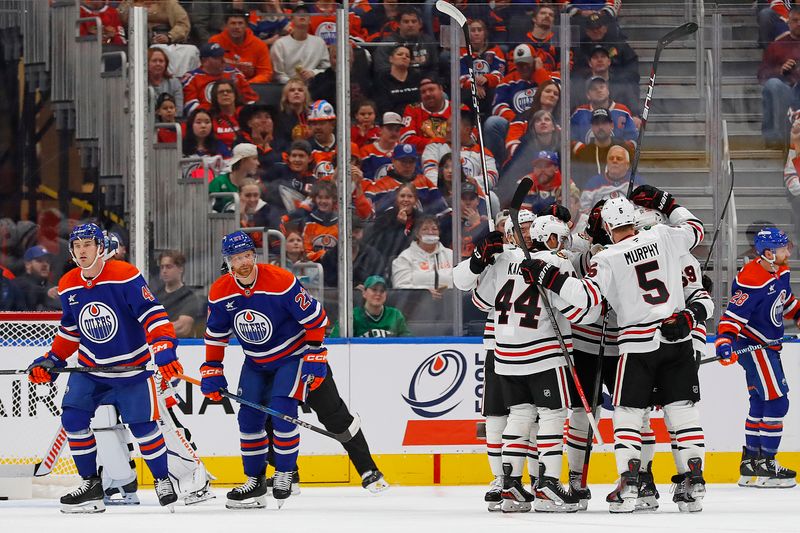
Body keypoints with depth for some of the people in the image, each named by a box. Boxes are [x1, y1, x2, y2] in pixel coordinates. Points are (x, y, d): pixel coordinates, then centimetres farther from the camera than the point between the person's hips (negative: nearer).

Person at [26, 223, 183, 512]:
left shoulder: (125, 276, -19)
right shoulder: (68, 287, 0)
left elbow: (152, 314, -22)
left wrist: (164, 350, -33)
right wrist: (51, 361, 6)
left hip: (132, 366, -5)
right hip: (91, 367, 5)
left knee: (142, 424, -8)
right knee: (73, 417, -10)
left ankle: (163, 479, 15)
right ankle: (90, 483, 3)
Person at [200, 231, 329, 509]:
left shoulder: (281, 282, -26)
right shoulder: (220, 293, -11)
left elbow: (315, 318, -17)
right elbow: (215, 334, 5)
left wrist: (315, 357, -16)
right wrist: (211, 370, 2)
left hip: (292, 355, -5)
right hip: (256, 362, 5)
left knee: (282, 412, -19)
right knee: (249, 417, 0)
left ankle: (284, 475, -2)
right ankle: (255, 482, 13)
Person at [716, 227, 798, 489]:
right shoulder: (751, 281, -26)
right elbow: (734, 314, -29)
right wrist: (724, 341, -40)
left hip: (767, 346, 10)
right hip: (752, 346, -10)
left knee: (760, 404, 15)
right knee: (776, 401, -12)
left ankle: (750, 464, 23)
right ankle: (765, 463, -8)